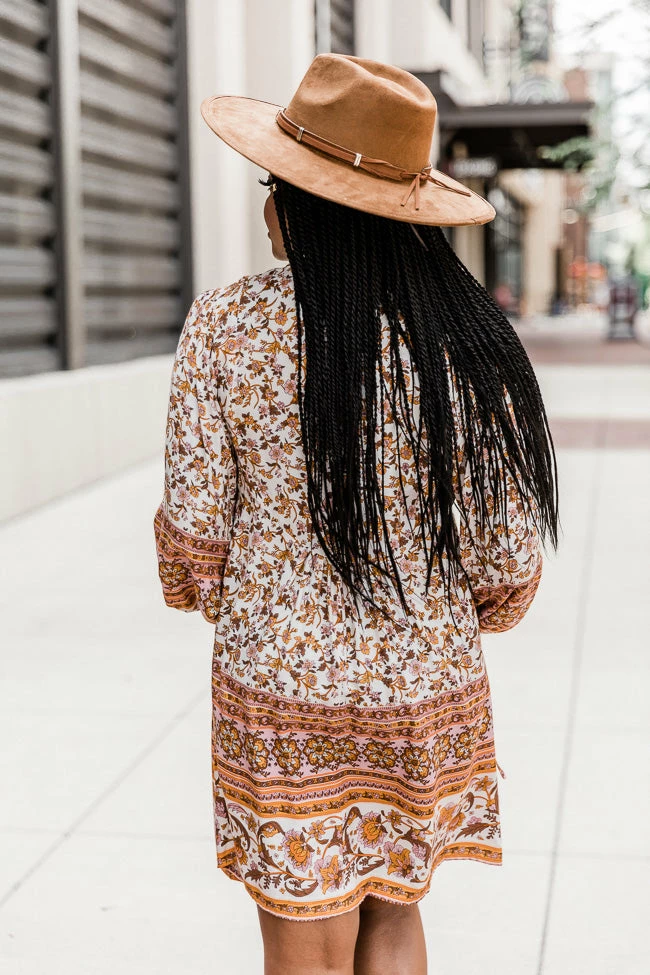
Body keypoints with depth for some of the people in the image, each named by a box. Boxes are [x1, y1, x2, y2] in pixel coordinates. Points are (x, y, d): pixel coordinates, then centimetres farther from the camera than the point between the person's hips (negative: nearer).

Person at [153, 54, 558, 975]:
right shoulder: (464, 339, -8)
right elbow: (510, 561, -5)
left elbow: (194, 527, -8)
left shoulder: (226, 325, -12)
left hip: (281, 691, -2)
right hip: (429, 692, 2)